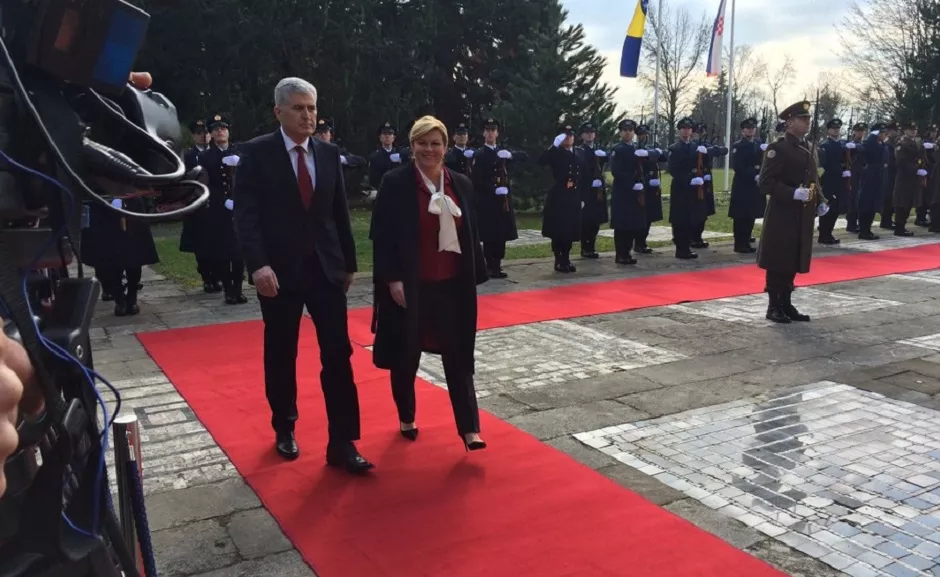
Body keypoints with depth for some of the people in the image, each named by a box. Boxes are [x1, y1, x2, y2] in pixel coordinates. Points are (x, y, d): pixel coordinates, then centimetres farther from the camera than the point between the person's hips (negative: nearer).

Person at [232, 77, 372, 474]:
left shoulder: (329, 153, 9)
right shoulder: (256, 153, -3)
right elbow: (246, 214, -11)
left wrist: (349, 262, 12)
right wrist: (258, 264, -23)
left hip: (327, 267, 3)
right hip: (279, 270, -3)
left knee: (338, 356, -2)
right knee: (281, 356, 11)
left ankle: (342, 444, 5)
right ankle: (284, 428, 31)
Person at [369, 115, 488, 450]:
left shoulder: (461, 184, 6)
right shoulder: (395, 183, -6)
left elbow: (471, 235, 10)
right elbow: (382, 236, -9)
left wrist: (475, 276, 8)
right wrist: (392, 279, -15)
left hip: (452, 286, 3)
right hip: (409, 286, -3)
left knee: (458, 358, 3)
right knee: (406, 356, 11)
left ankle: (469, 429, 7)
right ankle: (406, 418, 31)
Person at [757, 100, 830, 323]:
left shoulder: (808, 149, 16)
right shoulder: (778, 149, -10)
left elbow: (813, 180, 22)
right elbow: (766, 183, -17)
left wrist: (820, 202, 7)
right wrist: (794, 193, -25)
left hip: (803, 216, 8)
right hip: (782, 215, -8)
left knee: (793, 262, 12)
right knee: (778, 263, -2)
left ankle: (786, 304, 20)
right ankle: (774, 307, 6)